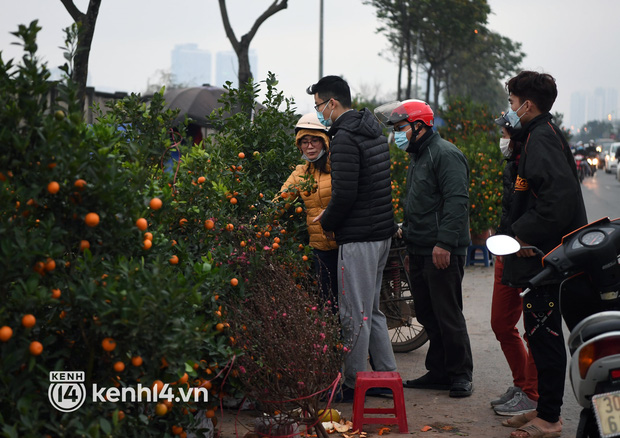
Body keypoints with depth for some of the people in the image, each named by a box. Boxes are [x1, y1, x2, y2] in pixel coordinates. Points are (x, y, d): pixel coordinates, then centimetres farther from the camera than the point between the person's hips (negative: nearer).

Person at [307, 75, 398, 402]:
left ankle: (353, 385, 7)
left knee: (355, 314, -1)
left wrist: (328, 223, -4)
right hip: (383, 231, 10)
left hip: (358, 237, -10)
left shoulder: (344, 138, -16)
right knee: (371, 309, 18)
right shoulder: (374, 132, 15)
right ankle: (387, 376, 22)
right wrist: (331, 213, 16)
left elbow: (345, 193, -22)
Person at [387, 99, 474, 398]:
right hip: (420, 251, 10)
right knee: (428, 315, 13)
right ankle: (438, 372, 21)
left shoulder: (446, 155, -12)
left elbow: (457, 202, -21)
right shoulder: (418, 157, 20)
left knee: (448, 315, -5)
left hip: (442, 253, -10)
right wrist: (408, 236, 22)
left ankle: (460, 374, 6)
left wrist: (444, 243, -26)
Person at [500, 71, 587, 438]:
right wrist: (520, 232, 17)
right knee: (541, 334, 16)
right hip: (545, 254, 11)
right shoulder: (546, 134, 17)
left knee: (544, 335, -5)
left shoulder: (541, 139, -15)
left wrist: (526, 234, -20)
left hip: (545, 257, -11)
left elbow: (561, 196, -27)